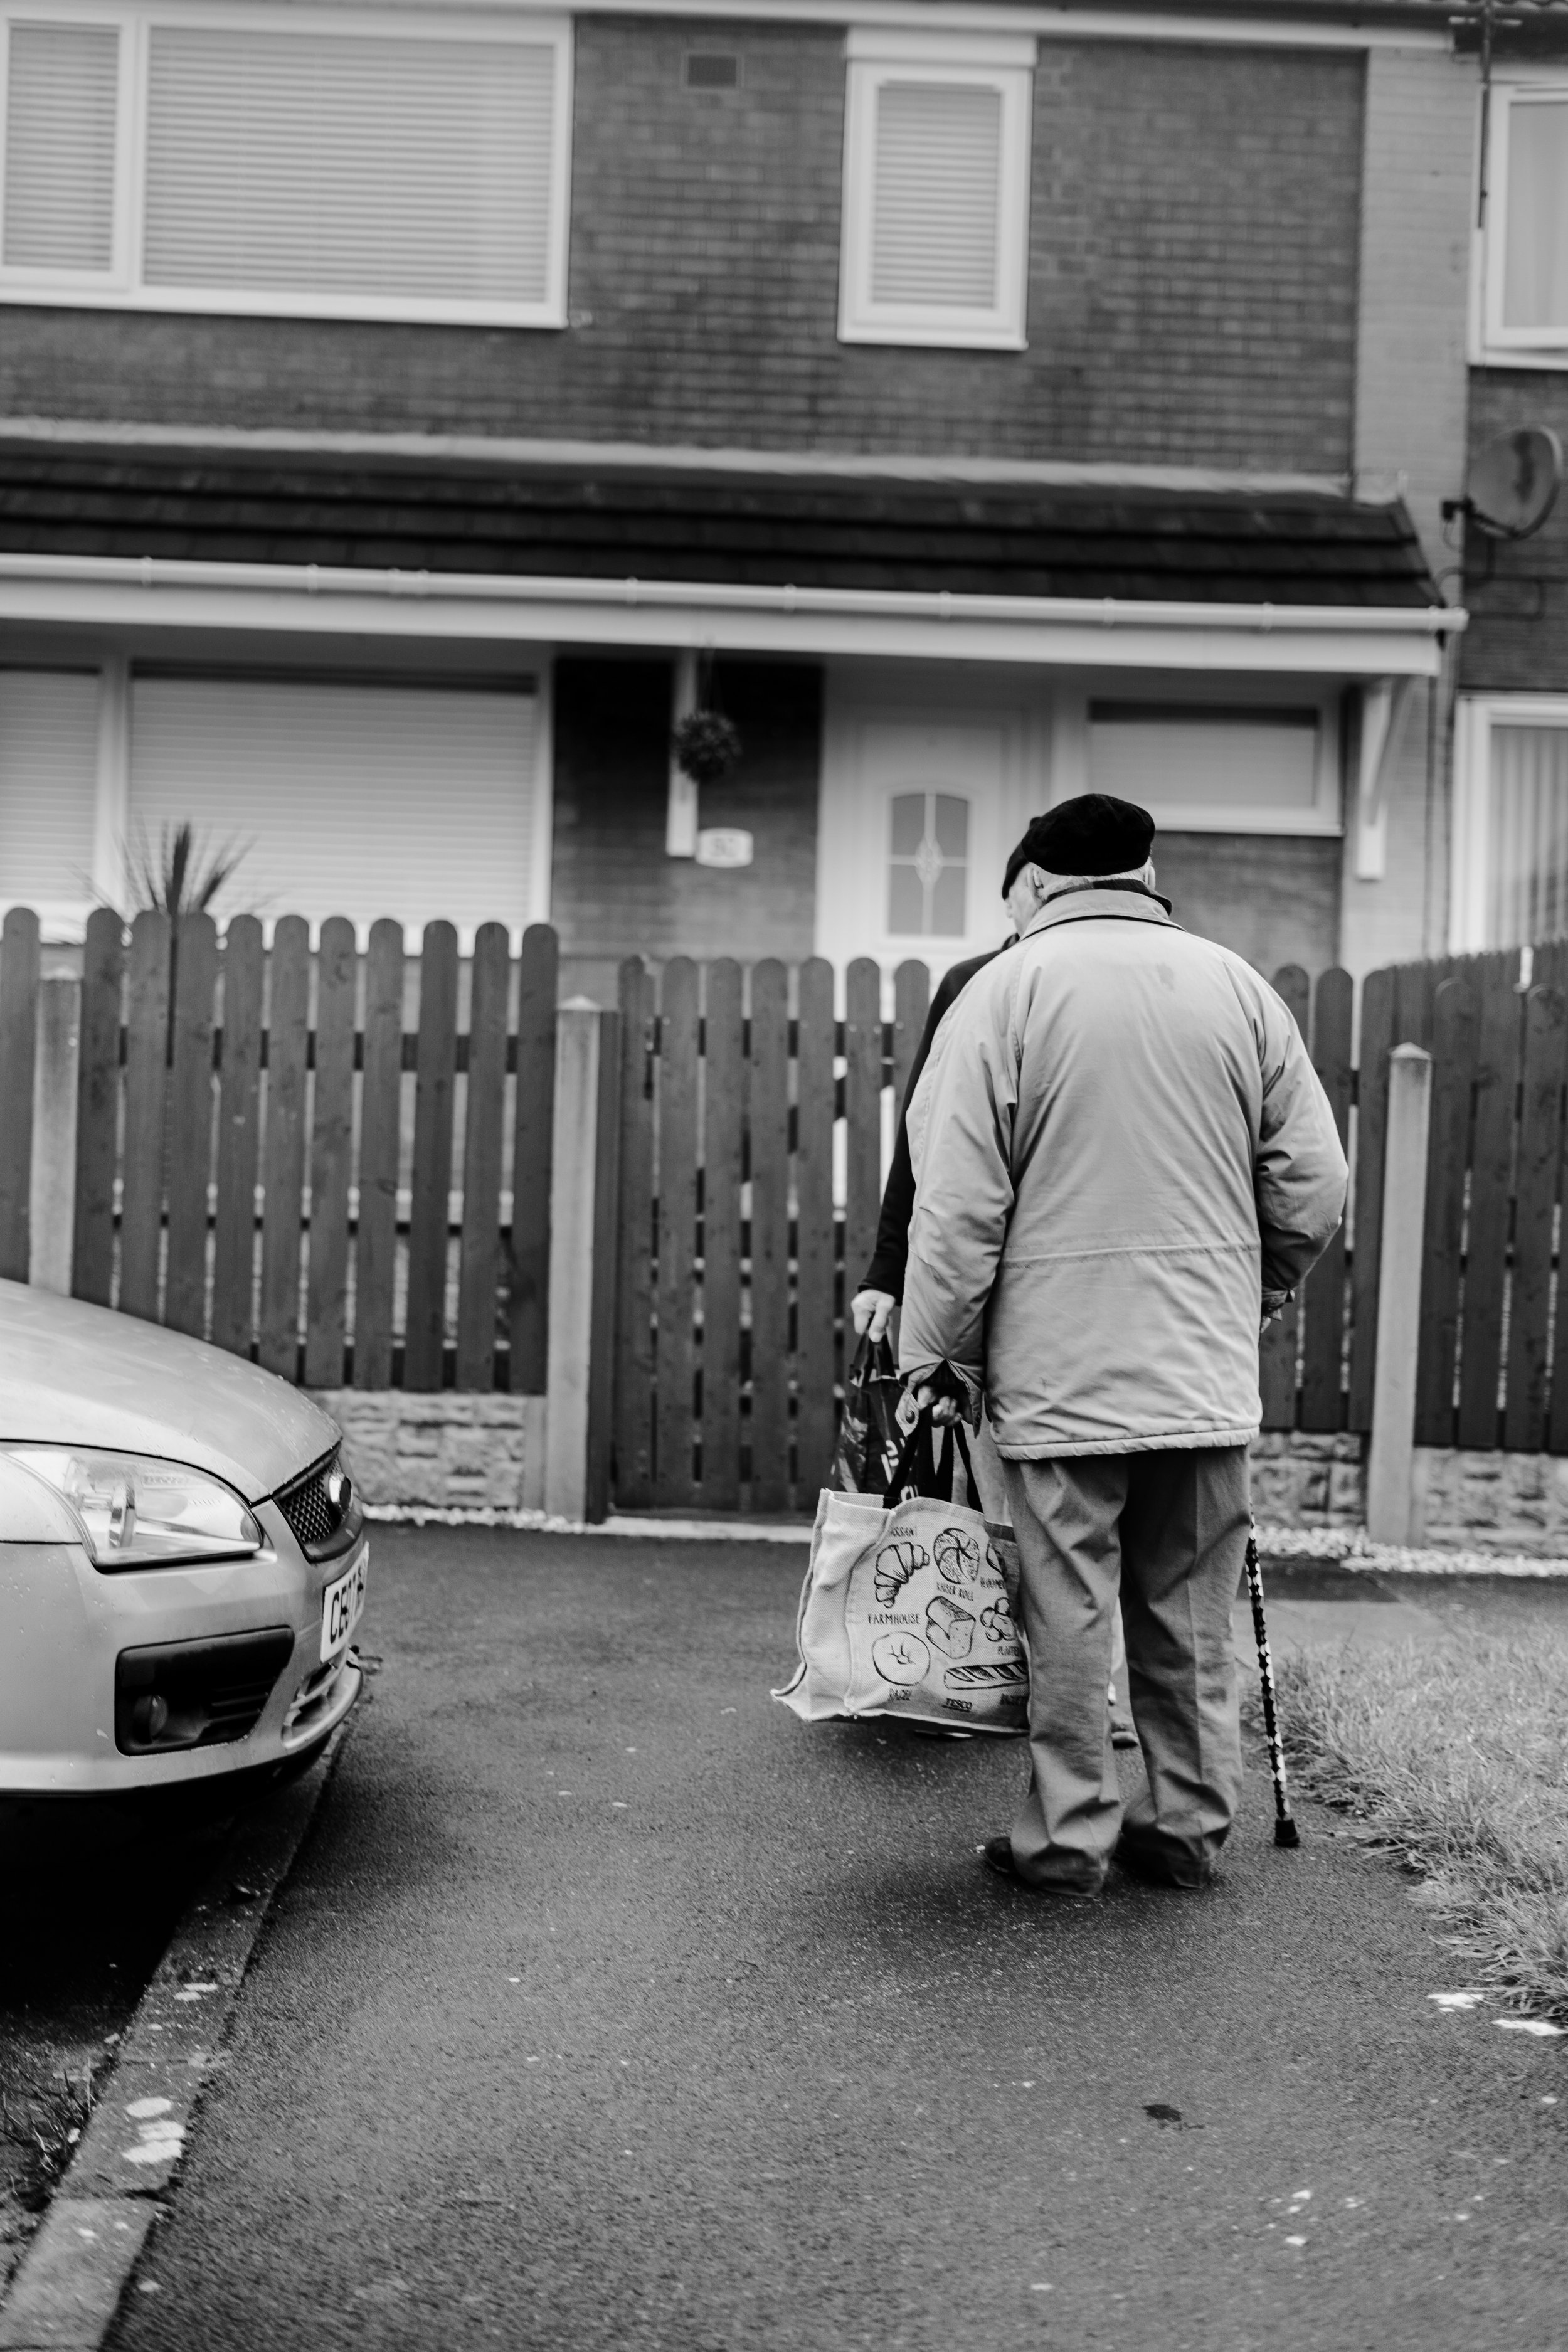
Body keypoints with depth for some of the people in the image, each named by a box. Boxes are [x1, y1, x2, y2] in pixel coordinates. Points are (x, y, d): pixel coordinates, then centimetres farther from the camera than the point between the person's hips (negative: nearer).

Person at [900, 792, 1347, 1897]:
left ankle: (1068, 1837, 12)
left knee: (1069, 1614, 5)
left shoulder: (1006, 990, -5)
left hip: (1061, 1371, -3)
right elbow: (1314, 1184, 5)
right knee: (1193, 1618, 13)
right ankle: (1192, 1827, 21)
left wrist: (939, 1353, 0)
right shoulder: (1239, 987, 5)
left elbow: (958, 1201, -9)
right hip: (1209, 1370, 3)